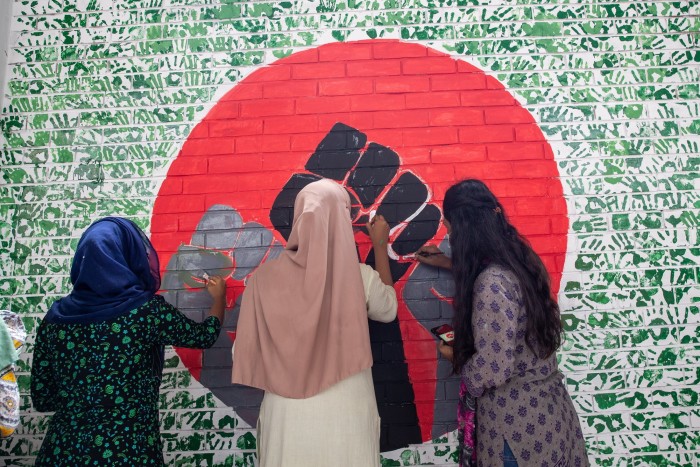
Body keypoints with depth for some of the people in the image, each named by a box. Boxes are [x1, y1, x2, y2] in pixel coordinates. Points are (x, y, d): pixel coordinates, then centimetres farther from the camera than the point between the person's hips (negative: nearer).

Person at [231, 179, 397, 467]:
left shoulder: (265, 278, -13)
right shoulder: (360, 278, -14)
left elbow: (244, 355, -6)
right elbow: (388, 310, 8)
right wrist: (380, 246, 13)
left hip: (287, 416, 1)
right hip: (347, 416, 0)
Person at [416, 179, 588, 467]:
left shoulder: (493, 282, -26)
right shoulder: (516, 260, 0)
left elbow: (494, 369, -26)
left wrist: (455, 357, -8)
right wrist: (449, 264, 30)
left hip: (517, 418, -8)